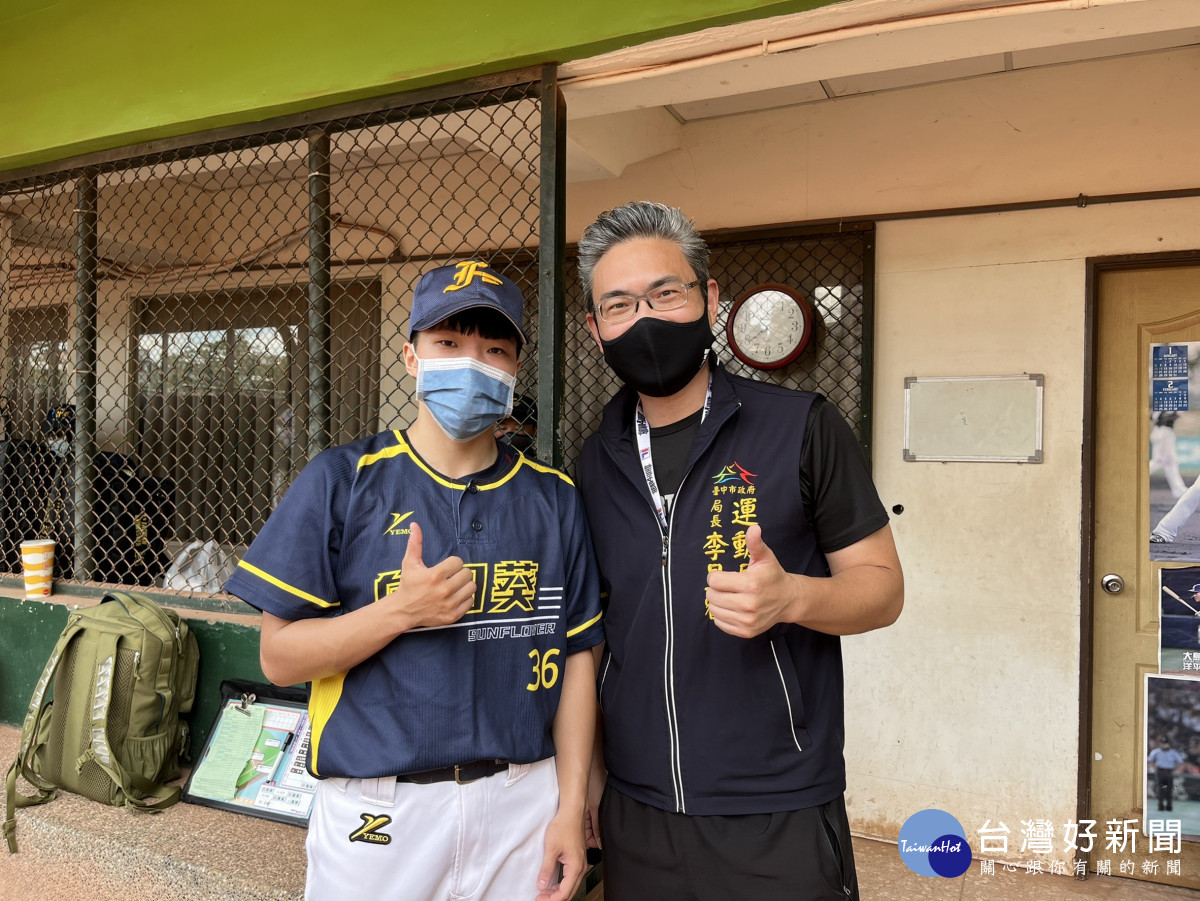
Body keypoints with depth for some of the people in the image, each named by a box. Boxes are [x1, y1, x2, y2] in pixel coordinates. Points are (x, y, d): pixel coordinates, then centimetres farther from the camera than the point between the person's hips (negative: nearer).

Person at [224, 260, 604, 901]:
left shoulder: (554, 497, 2)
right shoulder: (340, 481, -5)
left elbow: (576, 658, 4)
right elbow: (279, 657, -5)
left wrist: (571, 807, -1)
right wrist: (402, 610, -19)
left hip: (522, 804, 2)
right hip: (377, 811, -1)